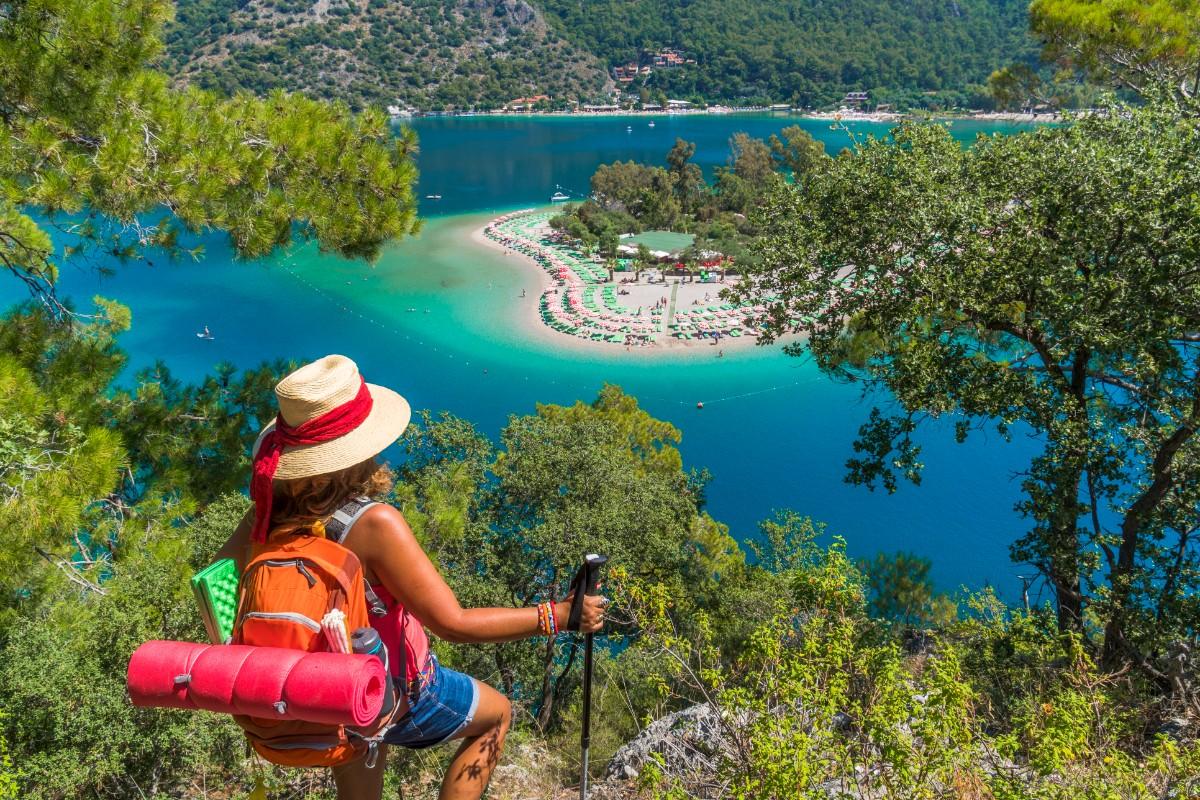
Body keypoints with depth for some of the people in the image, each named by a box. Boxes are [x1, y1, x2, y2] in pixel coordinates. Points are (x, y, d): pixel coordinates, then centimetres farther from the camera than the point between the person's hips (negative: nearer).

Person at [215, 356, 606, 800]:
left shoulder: (267, 513, -18)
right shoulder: (374, 524, -36)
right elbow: (453, 625, -34)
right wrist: (559, 616, -26)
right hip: (394, 697, -5)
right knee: (497, 714, 23)